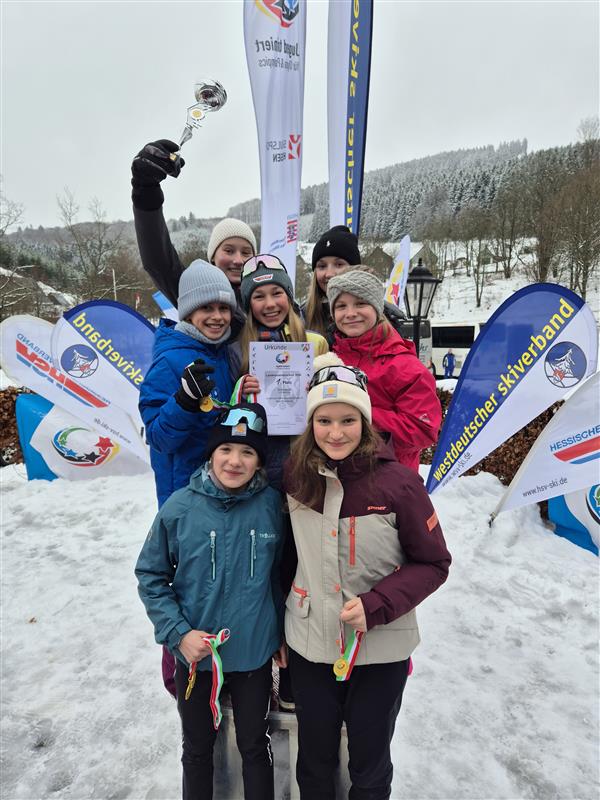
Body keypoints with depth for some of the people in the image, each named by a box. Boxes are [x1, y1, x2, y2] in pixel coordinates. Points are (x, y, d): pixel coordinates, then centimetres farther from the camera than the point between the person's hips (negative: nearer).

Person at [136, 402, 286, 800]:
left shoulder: (272, 505, -14)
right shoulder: (179, 508, -17)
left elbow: (281, 574, 0)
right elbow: (151, 576, -6)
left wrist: (282, 635, 5)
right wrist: (178, 634, -14)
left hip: (255, 653, 0)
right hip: (194, 656, 0)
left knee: (254, 745, 22)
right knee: (198, 748, 24)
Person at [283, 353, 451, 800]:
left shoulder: (398, 482, -18)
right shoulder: (296, 477, -10)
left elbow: (434, 563, -10)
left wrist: (376, 606, -19)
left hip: (380, 650, -2)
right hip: (309, 646, 3)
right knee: (314, 763, 23)